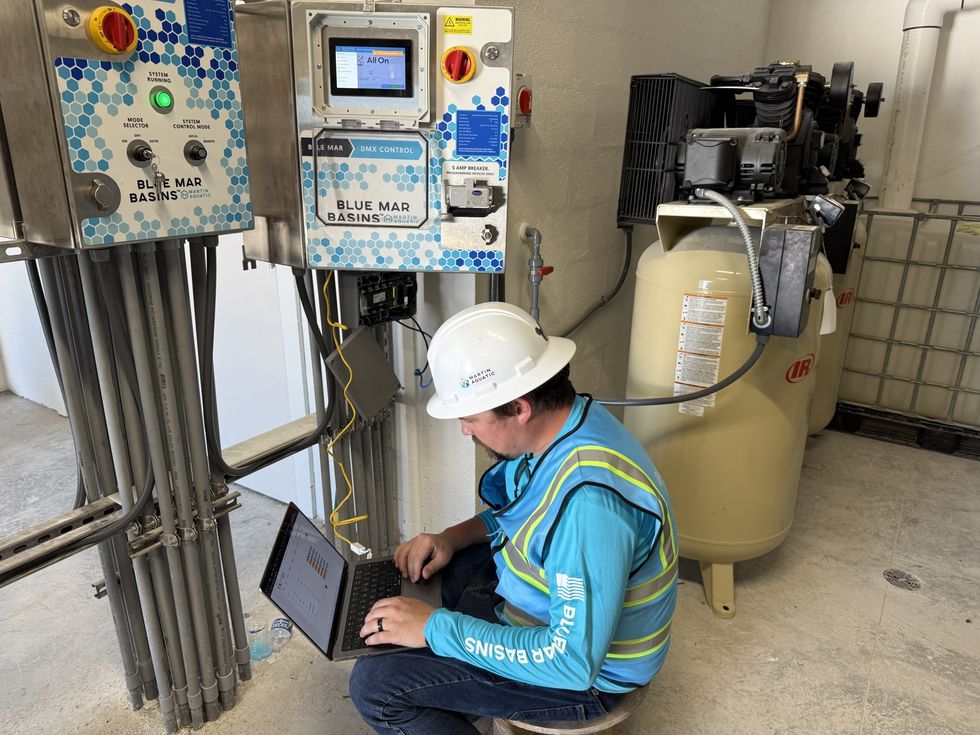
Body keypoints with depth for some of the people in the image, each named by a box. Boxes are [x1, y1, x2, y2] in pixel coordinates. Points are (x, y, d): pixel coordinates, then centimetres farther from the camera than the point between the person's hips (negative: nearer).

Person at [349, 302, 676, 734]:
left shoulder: (589, 501, -37)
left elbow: (574, 662, -33)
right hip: (555, 604, 9)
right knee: (427, 567, 19)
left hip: (584, 674, -9)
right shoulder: (567, 421, -8)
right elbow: (529, 510, 12)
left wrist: (436, 627, -27)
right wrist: (455, 536, -3)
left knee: (374, 684, -14)